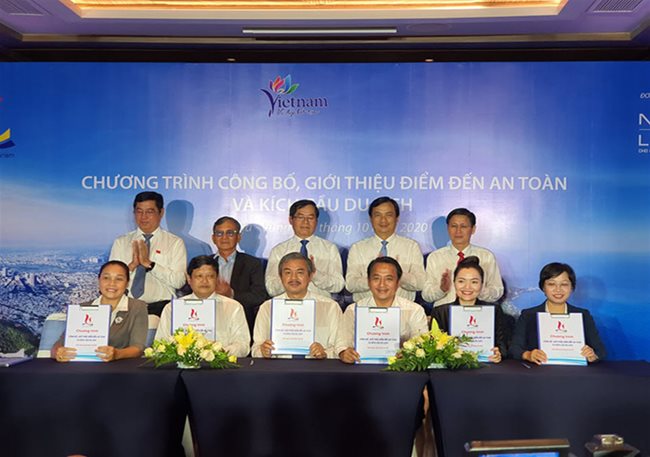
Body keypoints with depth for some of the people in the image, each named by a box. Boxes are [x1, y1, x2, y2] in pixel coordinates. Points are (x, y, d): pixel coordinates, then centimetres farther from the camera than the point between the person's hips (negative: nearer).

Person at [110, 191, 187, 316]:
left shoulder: (175, 243, 8)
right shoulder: (120, 242, 16)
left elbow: (178, 281, -3)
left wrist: (149, 263, -10)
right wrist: (132, 265, -8)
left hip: (160, 306, -1)